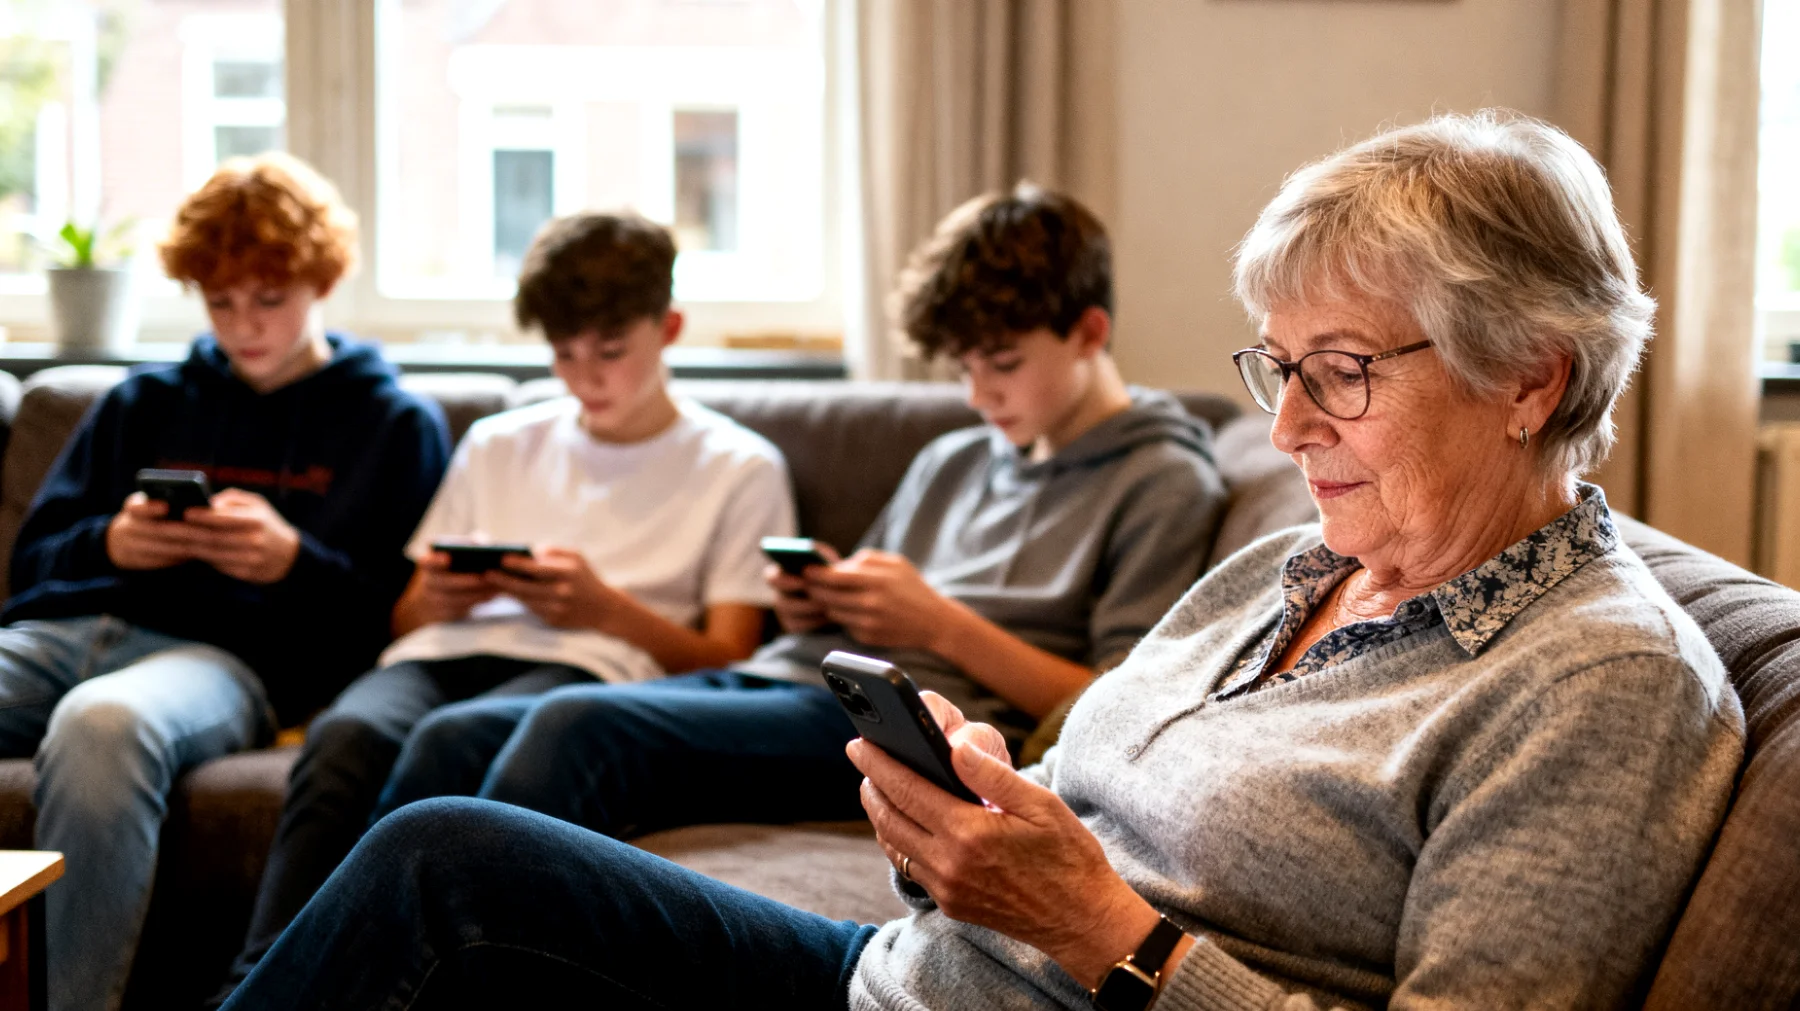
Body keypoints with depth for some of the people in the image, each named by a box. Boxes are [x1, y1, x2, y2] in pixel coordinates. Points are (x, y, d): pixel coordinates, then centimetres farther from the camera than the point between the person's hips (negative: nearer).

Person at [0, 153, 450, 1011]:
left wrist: (293, 563, -11)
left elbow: (399, 619, 8)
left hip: (229, 652, -4)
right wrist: (110, 544, 1)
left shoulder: (394, 425, 17)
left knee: (104, 722, -41)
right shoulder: (146, 402, 29)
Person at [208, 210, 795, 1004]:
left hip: (589, 663, -3)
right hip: (450, 650, 4)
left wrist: (607, 608, -9)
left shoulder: (740, 469, 16)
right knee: (345, 736, -34)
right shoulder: (497, 446, 29)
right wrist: (435, 599, 1)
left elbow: (729, 662, 8)